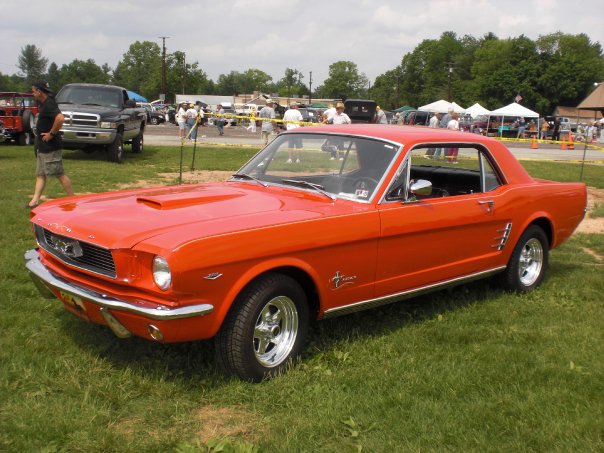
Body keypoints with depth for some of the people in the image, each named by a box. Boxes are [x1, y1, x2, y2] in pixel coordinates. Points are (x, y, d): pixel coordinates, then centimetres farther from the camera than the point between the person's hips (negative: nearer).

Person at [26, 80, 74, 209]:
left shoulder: (49, 104, -18)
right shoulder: (45, 104, 13)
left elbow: (60, 118, -35)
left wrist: (51, 133, -25)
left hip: (51, 148, -10)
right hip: (42, 147, 10)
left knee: (60, 174, -4)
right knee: (40, 175, 10)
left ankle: (72, 198, 4)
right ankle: (35, 200, 12)